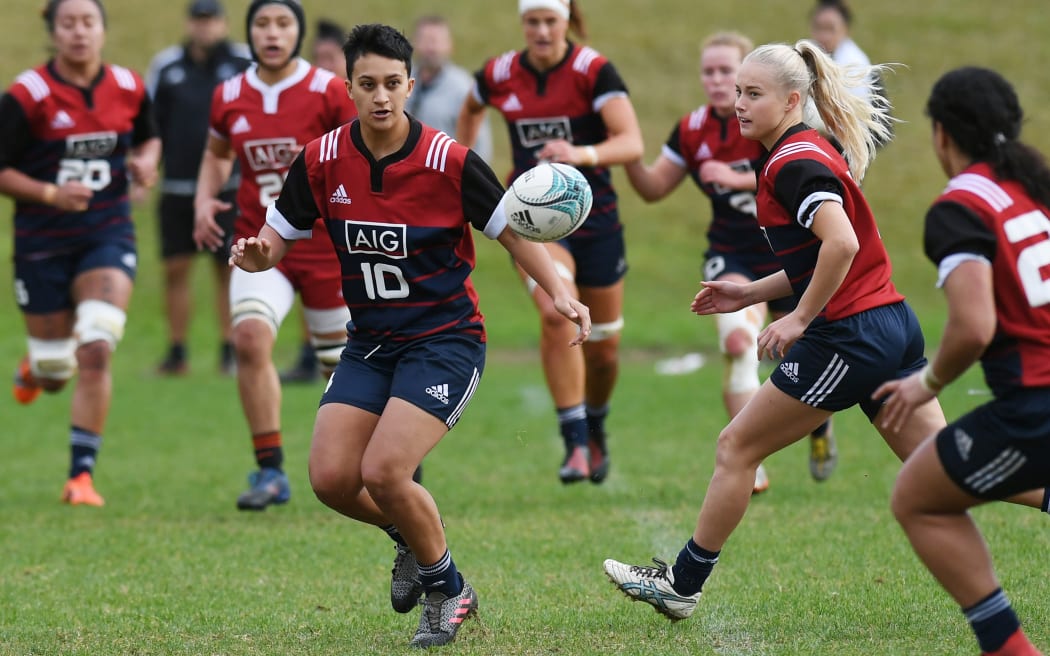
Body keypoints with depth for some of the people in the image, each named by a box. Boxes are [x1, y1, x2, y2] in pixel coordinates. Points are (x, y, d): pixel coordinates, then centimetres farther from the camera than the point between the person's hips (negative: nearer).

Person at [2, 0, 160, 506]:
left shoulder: (129, 88, 0)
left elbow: (149, 137, 20)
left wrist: (146, 160, -3)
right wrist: (51, 193, -20)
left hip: (108, 234, 2)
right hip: (42, 242, -1)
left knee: (96, 352, -17)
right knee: (55, 375, 7)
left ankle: (82, 474, -8)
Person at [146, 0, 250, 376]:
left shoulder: (246, 64, 1)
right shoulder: (166, 66, 7)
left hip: (229, 186, -2)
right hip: (177, 187, 2)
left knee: (229, 270, -1)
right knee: (175, 270, 2)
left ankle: (230, 352, 7)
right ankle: (177, 352, 10)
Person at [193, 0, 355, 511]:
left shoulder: (327, 92, -8)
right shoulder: (229, 98, 2)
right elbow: (217, 153, 21)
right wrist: (204, 199, 4)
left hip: (325, 247, -2)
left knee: (341, 362, 6)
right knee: (250, 336, -22)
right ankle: (270, 472, -14)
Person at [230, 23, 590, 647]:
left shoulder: (450, 161, -15)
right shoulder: (321, 161, -5)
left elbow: (513, 230, -5)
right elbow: (282, 234, 5)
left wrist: (559, 291, -18)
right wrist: (257, 254, -18)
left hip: (447, 337, -5)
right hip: (371, 342, 5)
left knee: (383, 473, -20)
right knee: (331, 478, -8)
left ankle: (447, 588, 6)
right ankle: (414, 536, 25)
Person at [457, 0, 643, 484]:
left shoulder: (593, 71, -12)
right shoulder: (498, 76, -2)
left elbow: (632, 143, -25)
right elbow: (470, 111, 23)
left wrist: (583, 154, -42)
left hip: (595, 217, 0)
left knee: (604, 346, 8)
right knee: (555, 313, -26)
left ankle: (595, 427, 39)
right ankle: (575, 443, -20)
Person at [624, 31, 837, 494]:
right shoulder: (693, 131, -1)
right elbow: (652, 188, 8)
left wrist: (738, 178, -33)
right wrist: (626, 154, -12)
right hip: (732, 256, 2)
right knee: (737, 341, -26)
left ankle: (819, 426, 45)